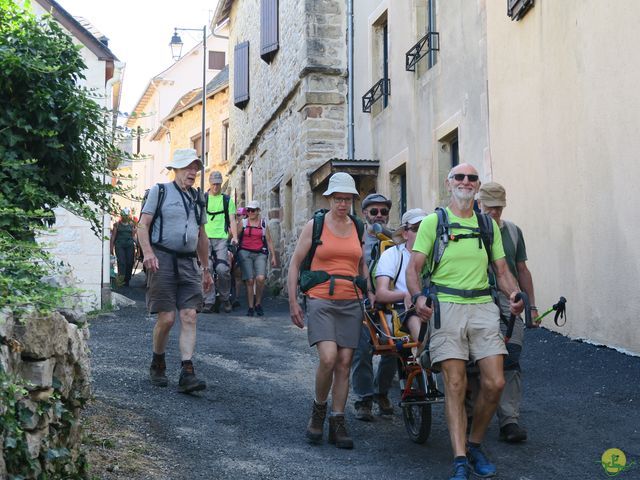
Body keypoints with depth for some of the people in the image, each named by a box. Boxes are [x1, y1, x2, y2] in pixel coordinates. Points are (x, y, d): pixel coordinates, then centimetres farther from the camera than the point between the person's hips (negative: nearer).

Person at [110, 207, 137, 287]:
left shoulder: (131, 224, 13)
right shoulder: (117, 224, 7)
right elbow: (113, 236, 7)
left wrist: (136, 244, 8)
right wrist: (111, 247, 2)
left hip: (130, 245, 2)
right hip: (119, 245, -2)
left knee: (129, 263, -2)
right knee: (121, 262, -15)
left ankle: (127, 280, 7)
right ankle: (121, 279, -19)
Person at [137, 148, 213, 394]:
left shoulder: (197, 198, 19)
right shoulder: (160, 191, 3)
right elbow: (143, 225, -3)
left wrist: (206, 268, 23)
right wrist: (148, 253, -19)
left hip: (189, 263, 5)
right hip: (163, 260, -5)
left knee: (189, 317, -7)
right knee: (167, 318, -5)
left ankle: (187, 374, -10)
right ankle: (157, 365, 18)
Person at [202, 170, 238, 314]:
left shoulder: (227, 200, 14)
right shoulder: (202, 199, 13)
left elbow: (232, 220, 9)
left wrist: (235, 237, -5)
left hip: (221, 238, 0)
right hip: (205, 238, 1)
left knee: (222, 268, -13)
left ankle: (225, 298, 7)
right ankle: (209, 301, -4)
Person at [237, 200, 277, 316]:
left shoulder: (264, 224, 12)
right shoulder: (243, 222, 11)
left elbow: (269, 241, 14)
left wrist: (273, 256, 11)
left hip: (260, 254, 0)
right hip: (245, 252, 0)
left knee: (260, 278, -19)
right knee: (250, 280, -7)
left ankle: (258, 303, 0)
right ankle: (251, 307, 2)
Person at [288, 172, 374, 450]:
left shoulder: (358, 227, 13)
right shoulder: (315, 225, 2)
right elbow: (295, 263, 4)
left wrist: (371, 295, 12)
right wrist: (293, 302, -2)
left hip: (351, 302, 4)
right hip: (321, 300, -4)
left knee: (344, 364, 2)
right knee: (328, 358, -19)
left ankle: (337, 422, 11)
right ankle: (319, 409, 5)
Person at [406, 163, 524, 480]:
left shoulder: (488, 224, 16)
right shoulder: (433, 221, 4)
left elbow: (501, 269, 16)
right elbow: (413, 267, 0)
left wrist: (513, 294, -4)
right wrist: (418, 296, -19)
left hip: (483, 306, 4)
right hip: (446, 307, -3)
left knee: (495, 383, -4)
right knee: (455, 385, -7)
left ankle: (475, 445, 18)